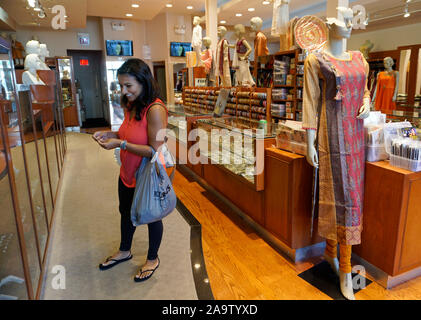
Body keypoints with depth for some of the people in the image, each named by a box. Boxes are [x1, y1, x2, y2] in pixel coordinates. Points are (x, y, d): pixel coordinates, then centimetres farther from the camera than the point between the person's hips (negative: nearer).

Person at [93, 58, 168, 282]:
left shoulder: (155, 110, -26)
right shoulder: (132, 106, 1)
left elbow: (156, 150, -27)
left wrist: (121, 144, -27)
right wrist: (110, 134, -3)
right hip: (128, 174, 9)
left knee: (151, 217, 14)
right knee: (126, 212, 26)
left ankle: (152, 259, 40)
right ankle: (124, 251, 52)